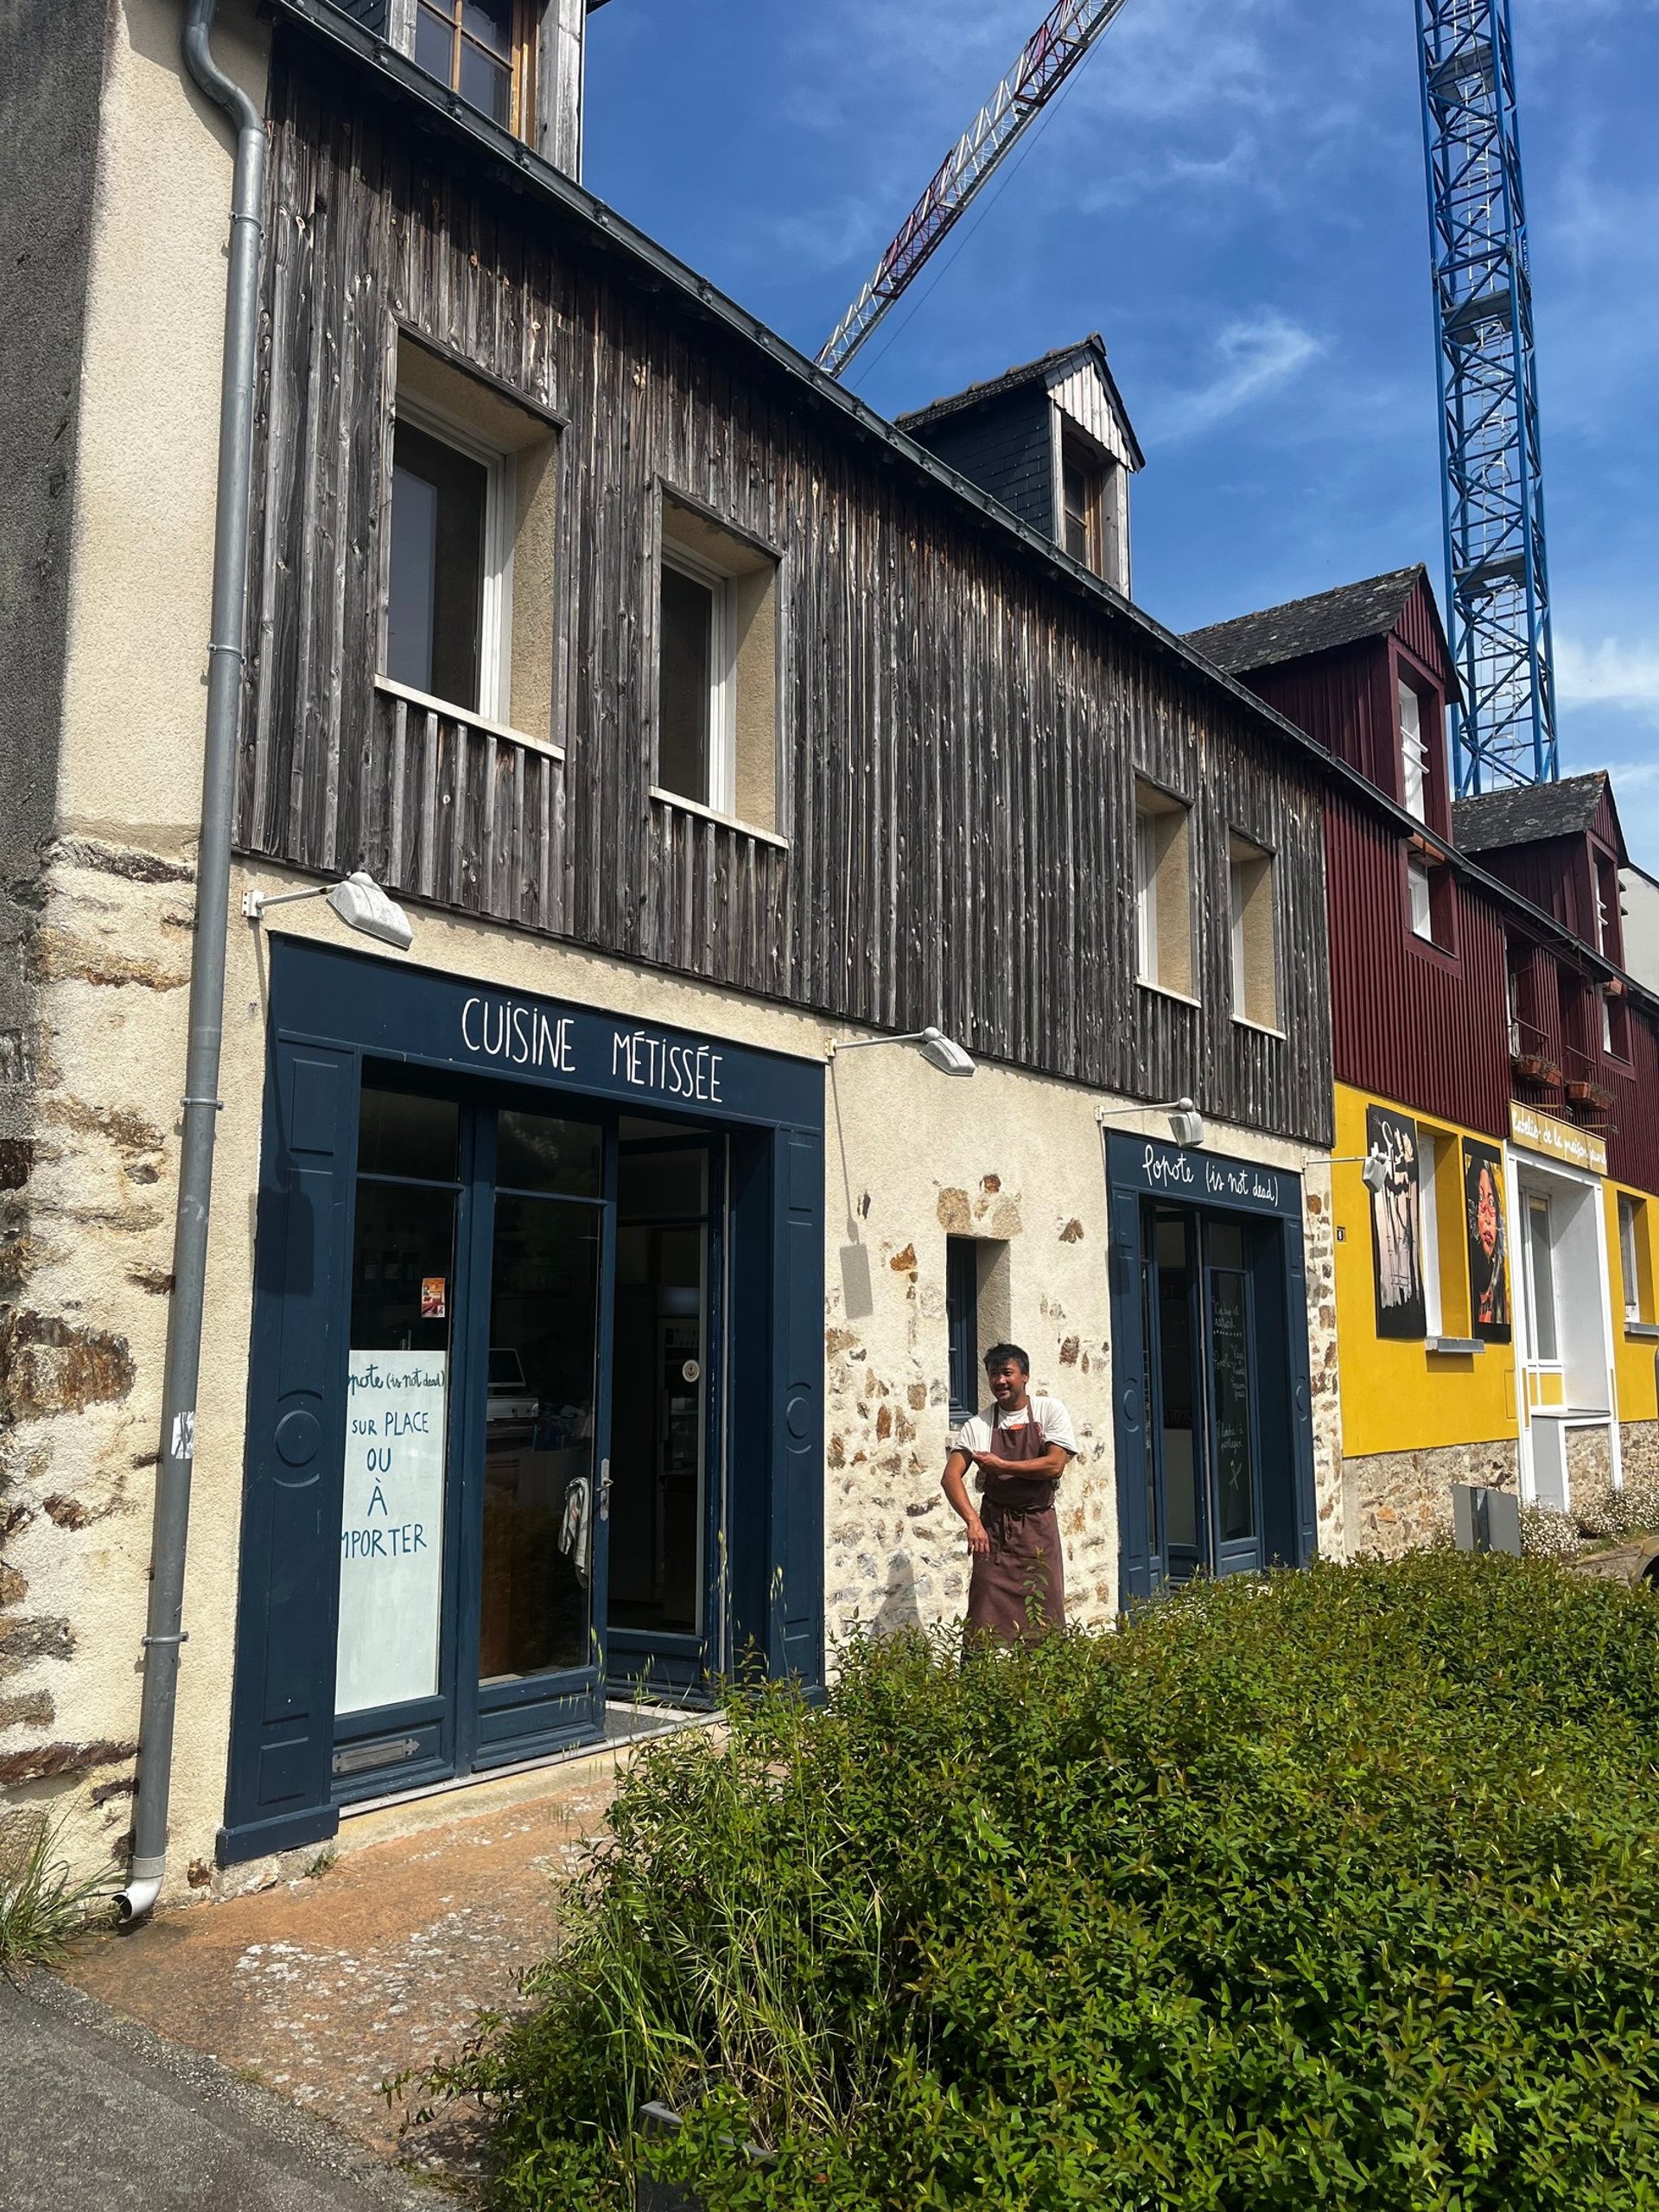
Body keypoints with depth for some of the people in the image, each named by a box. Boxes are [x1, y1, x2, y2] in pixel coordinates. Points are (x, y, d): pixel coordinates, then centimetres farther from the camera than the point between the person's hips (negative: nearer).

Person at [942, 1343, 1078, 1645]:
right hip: (994, 1527, 0)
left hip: (1039, 1527, 0)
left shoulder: (1050, 1411, 0)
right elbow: (951, 1476, -7)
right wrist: (972, 1521, -23)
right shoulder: (977, 1425, 1)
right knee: (988, 1618, -4)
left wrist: (1001, 1466, -11)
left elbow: (1055, 1465, -10)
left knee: (1044, 1618, 2)